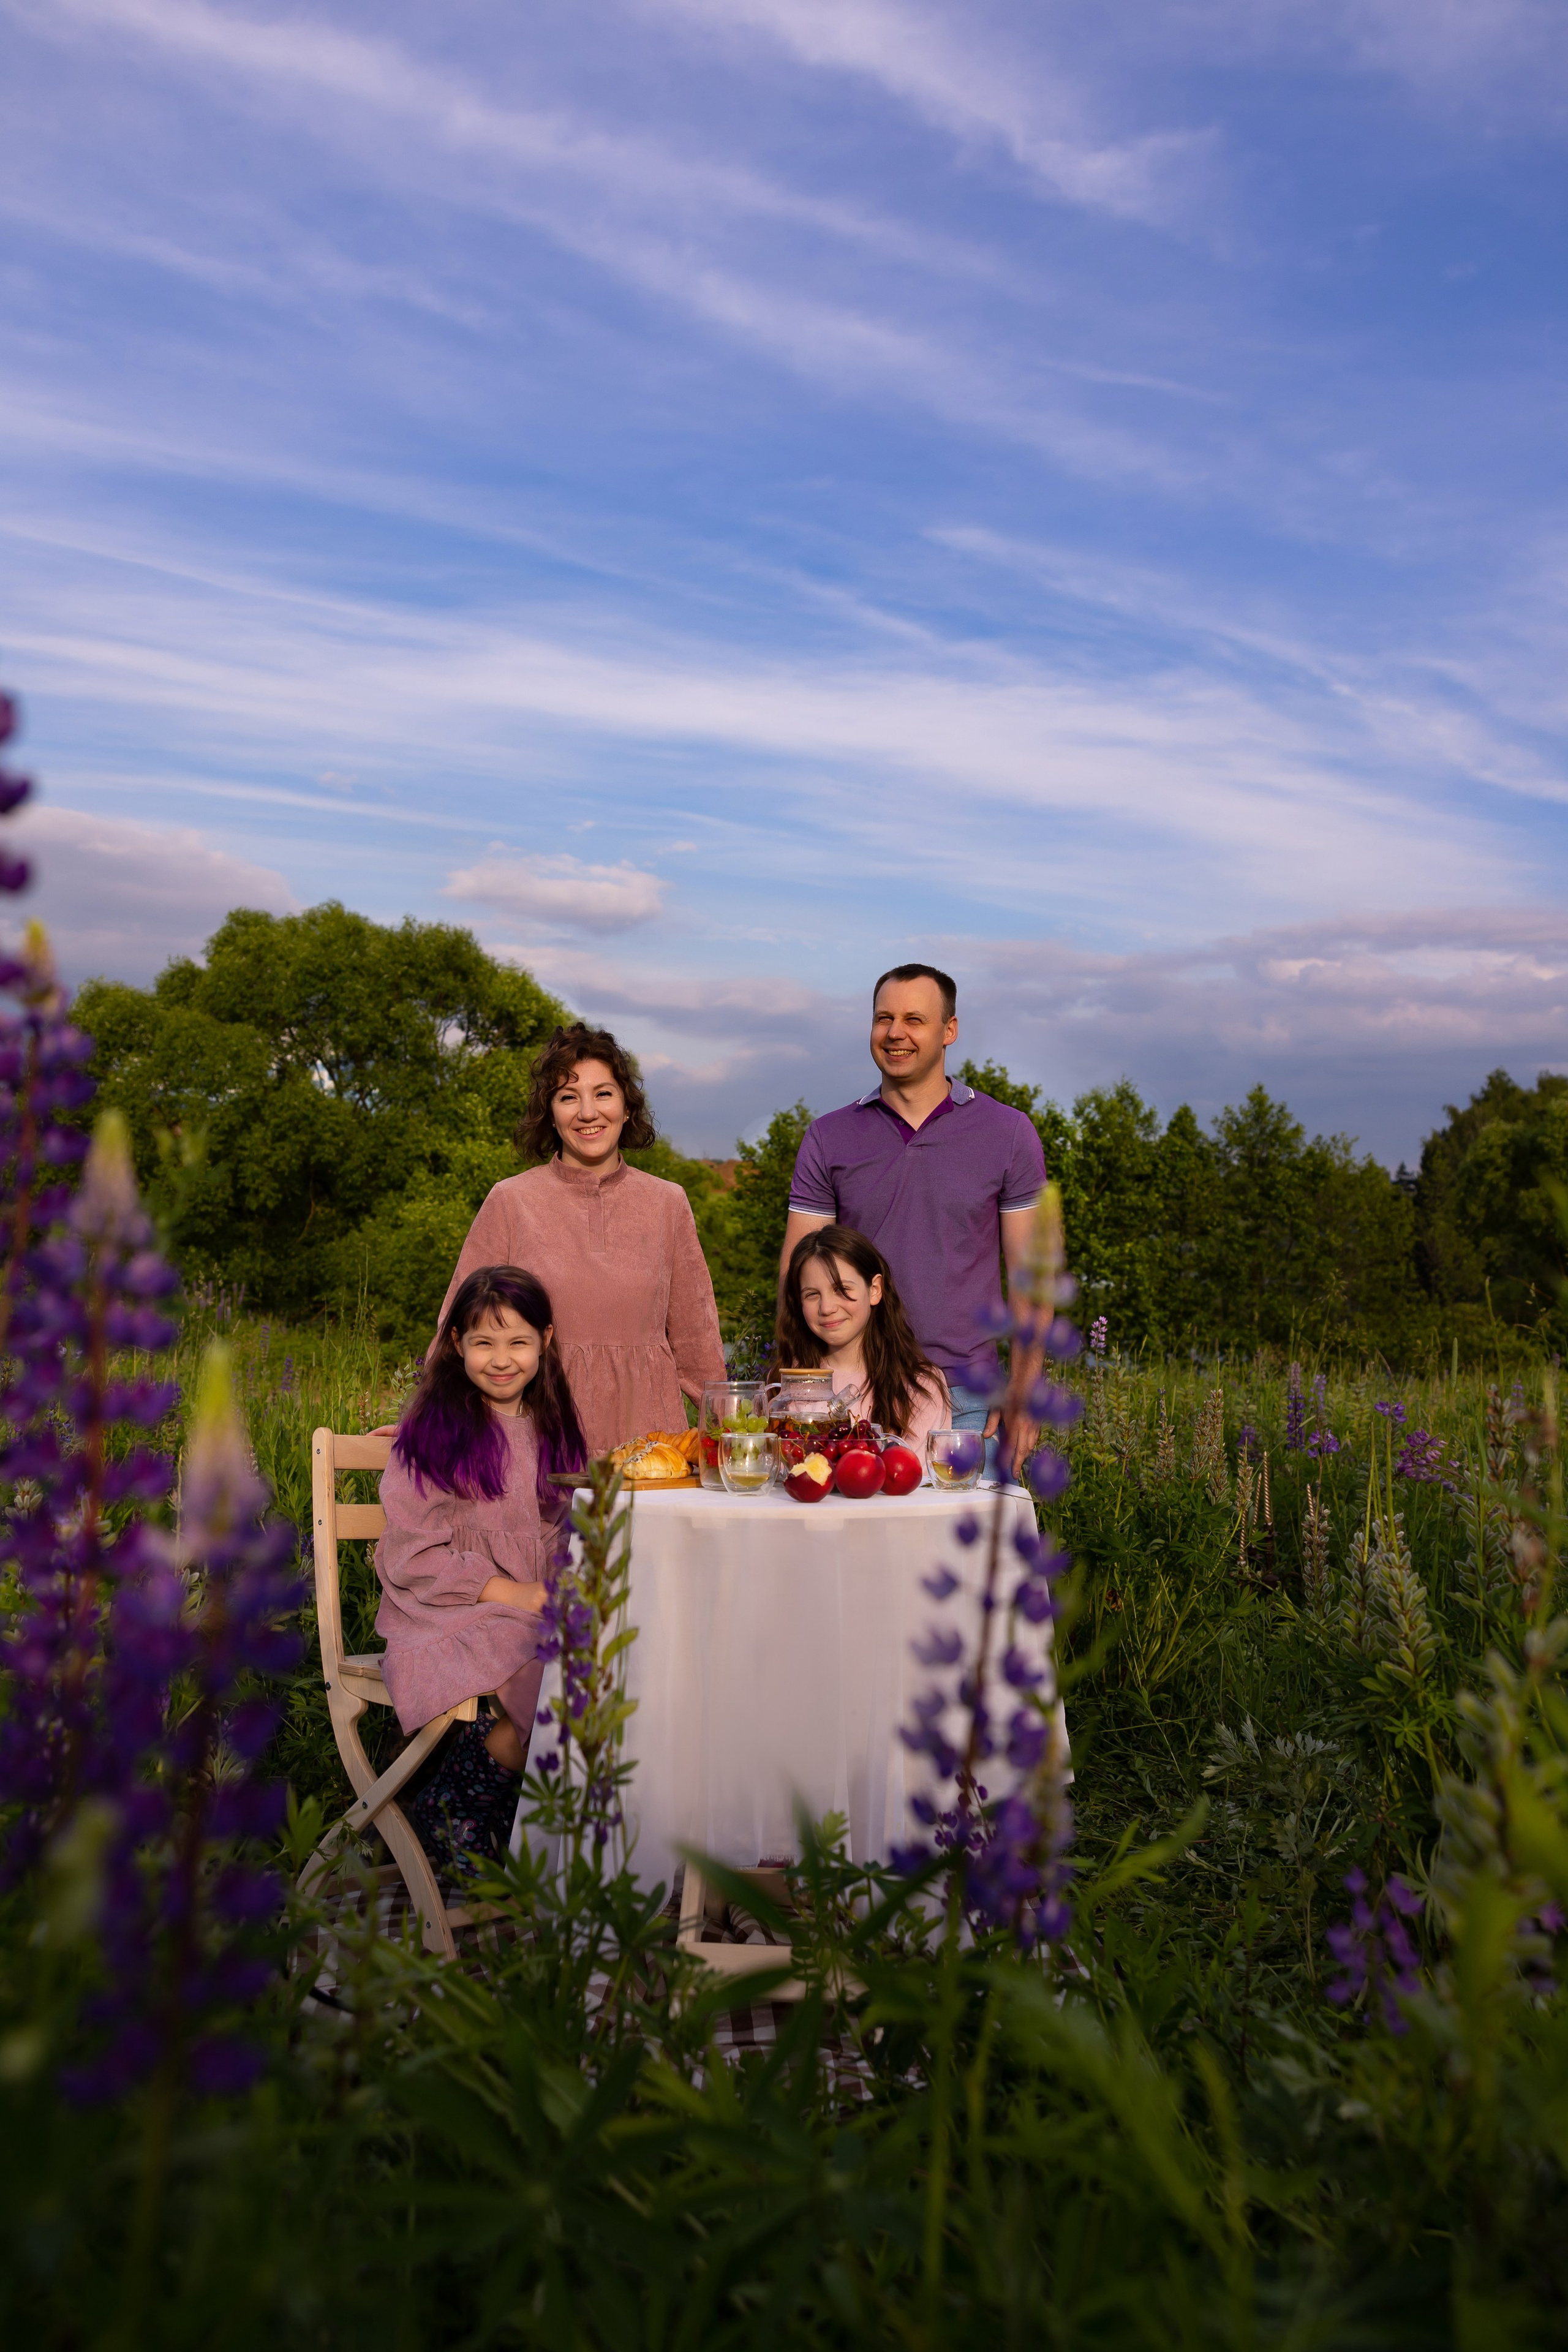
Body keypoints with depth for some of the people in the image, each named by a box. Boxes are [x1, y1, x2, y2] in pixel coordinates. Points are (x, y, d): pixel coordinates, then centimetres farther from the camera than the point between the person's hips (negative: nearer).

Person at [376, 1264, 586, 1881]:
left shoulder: (552, 1426, 13)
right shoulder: (433, 1432, -3)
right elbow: (415, 1558, -8)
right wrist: (515, 1594, -17)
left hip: (542, 1607, 5)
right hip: (454, 1612, -5)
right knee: (549, 1664, -32)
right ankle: (450, 1809, -10)